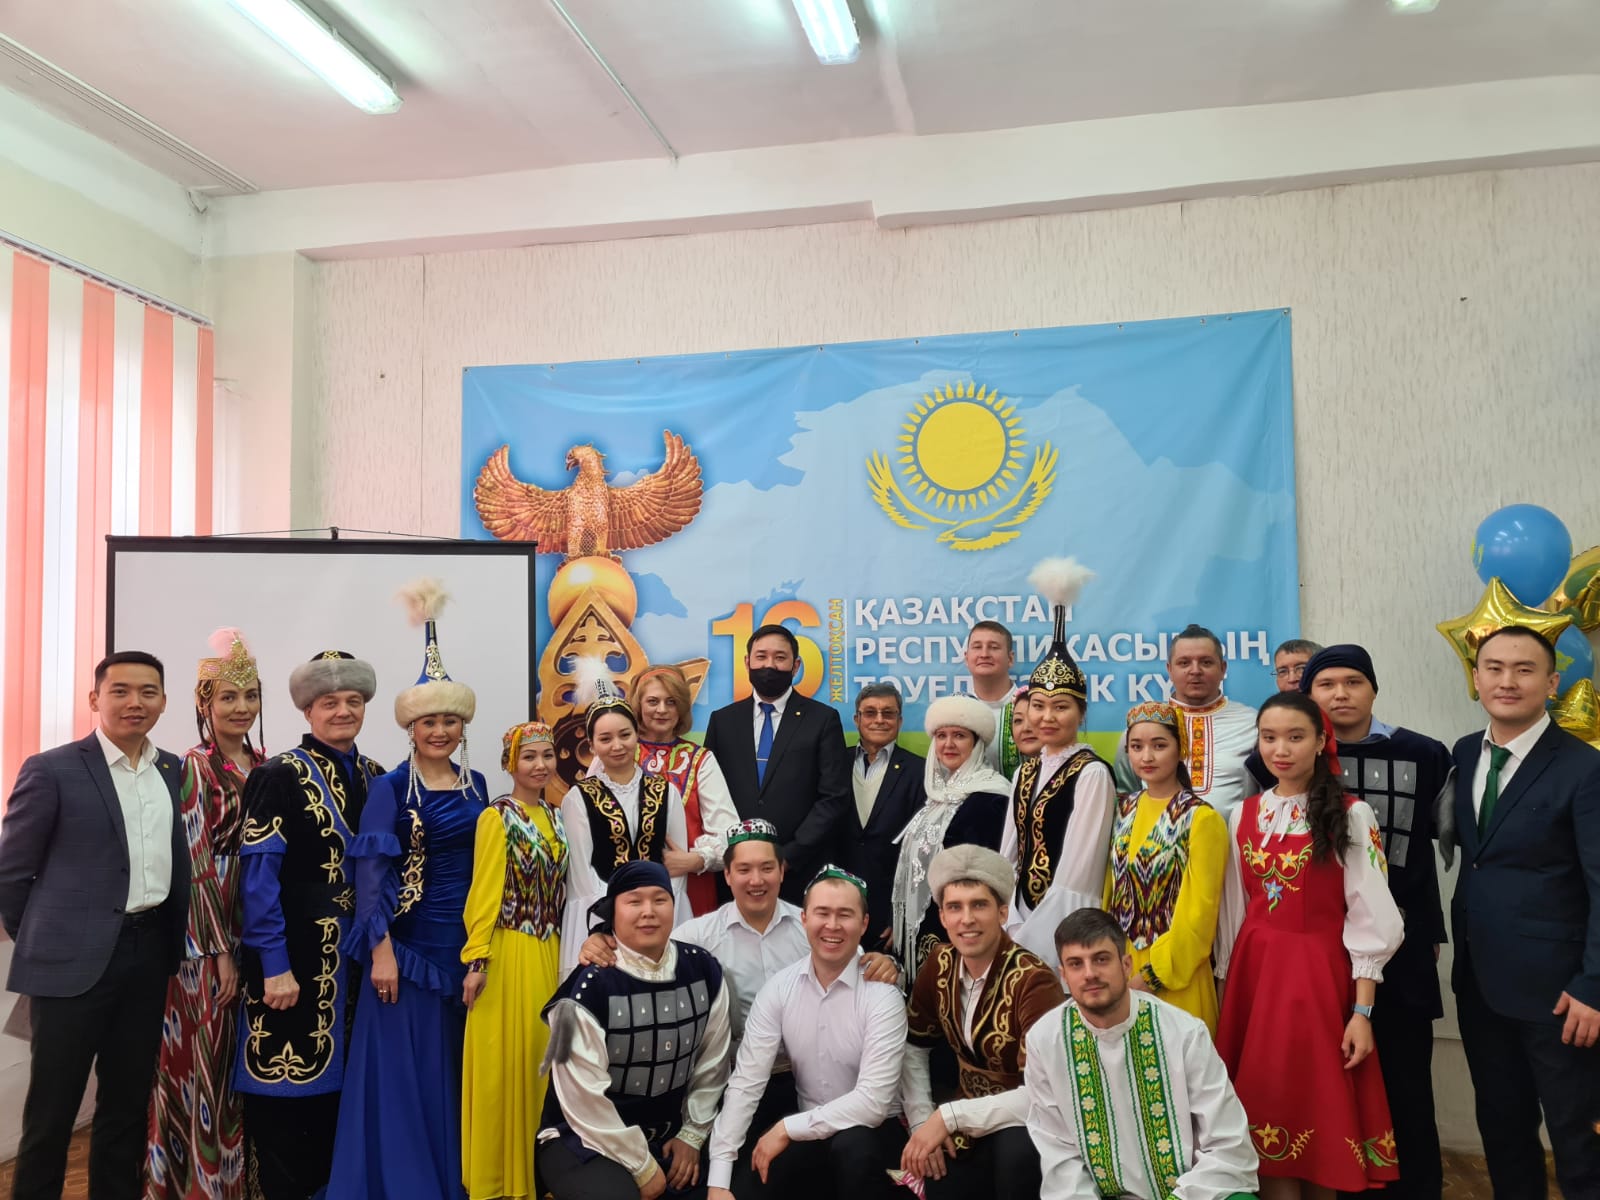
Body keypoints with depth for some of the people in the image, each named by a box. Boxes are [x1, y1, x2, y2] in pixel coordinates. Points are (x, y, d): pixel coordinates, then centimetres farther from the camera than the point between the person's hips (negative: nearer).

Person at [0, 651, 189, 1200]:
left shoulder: (176, 772, 7)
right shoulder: (51, 770, -8)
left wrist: (173, 942, 10)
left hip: (151, 954, 4)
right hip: (75, 959, -4)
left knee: (129, 1104, 15)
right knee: (51, 1109, 7)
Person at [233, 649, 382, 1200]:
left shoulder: (375, 778, 9)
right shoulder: (280, 776, -9)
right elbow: (258, 875, -13)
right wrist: (274, 964, -18)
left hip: (357, 953, 6)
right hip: (296, 956, -6)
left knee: (338, 1074, 14)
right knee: (287, 1077, 3)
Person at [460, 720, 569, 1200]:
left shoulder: (554, 817, 9)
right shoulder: (497, 817, -9)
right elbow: (484, 891, -13)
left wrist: (560, 952, 11)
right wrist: (476, 961, -17)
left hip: (548, 954, 6)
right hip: (507, 952, -6)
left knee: (541, 1056, 12)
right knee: (504, 1060, 1)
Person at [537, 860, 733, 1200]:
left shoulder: (703, 970, -3)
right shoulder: (589, 987, -19)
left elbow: (711, 1064, 6)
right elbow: (585, 1098, -18)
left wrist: (692, 1135, 4)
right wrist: (642, 1168, -11)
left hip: (668, 1137, 5)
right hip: (586, 1142, -5)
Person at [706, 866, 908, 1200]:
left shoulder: (882, 996, -17)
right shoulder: (778, 988, -6)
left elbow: (873, 1101, -23)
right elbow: (745, 1083, -9)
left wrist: (788, 1128, -22)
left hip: (869, 1132, -3)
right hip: (808, 1133, 3)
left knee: (853, 1146, -34)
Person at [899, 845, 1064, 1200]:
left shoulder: (1033, 980, -24)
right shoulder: (939, 967, -6)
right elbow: (913, 1048, 7)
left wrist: (948, 1117, -28)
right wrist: (922, 1123, -6)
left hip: (1026, 1125, -5)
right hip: (973, 1125, 5)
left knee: (1016, 1149, -35)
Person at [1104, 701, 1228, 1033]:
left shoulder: (1201, 818, -12)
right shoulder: (1124, 811, 6)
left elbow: (1198, 913, -14)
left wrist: (1154, 974, -14)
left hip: (1173, 978, -5)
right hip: (1118, 968, 6)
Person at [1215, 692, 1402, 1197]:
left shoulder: (1351, 816, -5)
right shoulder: (1243, 816, 6)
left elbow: (1370, 920, -8)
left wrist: (1362, 1011, -11)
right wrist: (1227, 991, 10)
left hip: (1319, 975, -3)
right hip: (1254, 974, 4)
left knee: (1317, 1104, 4)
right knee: (1264, 1105, 6)